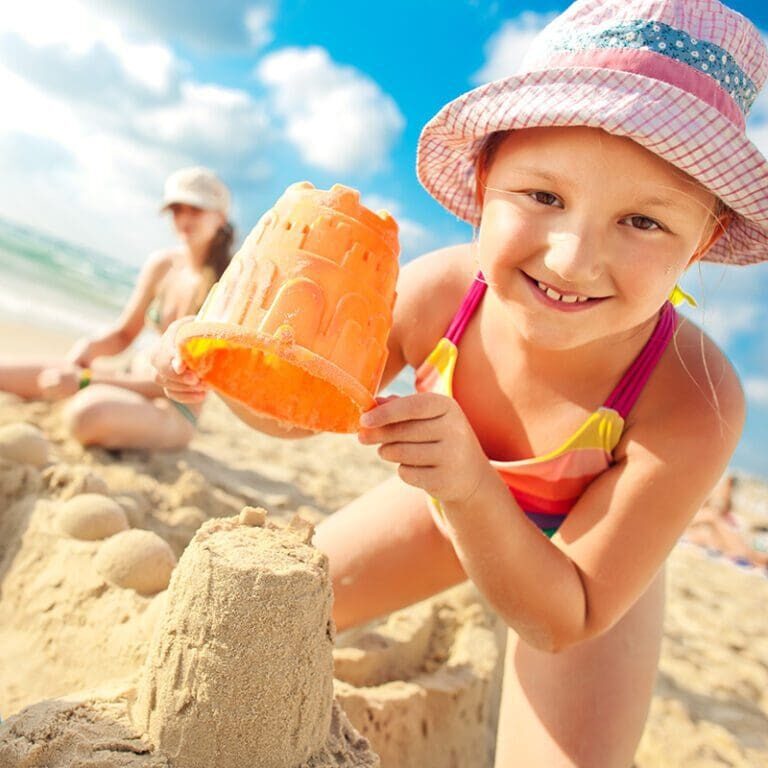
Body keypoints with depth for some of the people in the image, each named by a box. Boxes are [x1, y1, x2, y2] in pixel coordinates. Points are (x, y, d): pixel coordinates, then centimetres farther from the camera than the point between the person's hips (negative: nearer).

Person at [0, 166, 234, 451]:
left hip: (175, 412, -5)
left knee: (88, 411, -36)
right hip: (132, 379, 6)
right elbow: (123, 335, 12)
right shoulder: (162, 264, 0)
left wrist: (86, 380, -25)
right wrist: (90, 346, -13)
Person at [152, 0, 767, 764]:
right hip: (451, 495, 2)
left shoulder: (694, 407, -38)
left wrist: (472, 486, -49)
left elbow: (563, 623, -30)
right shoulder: (434, 293, -31)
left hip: (577, 562, -1)